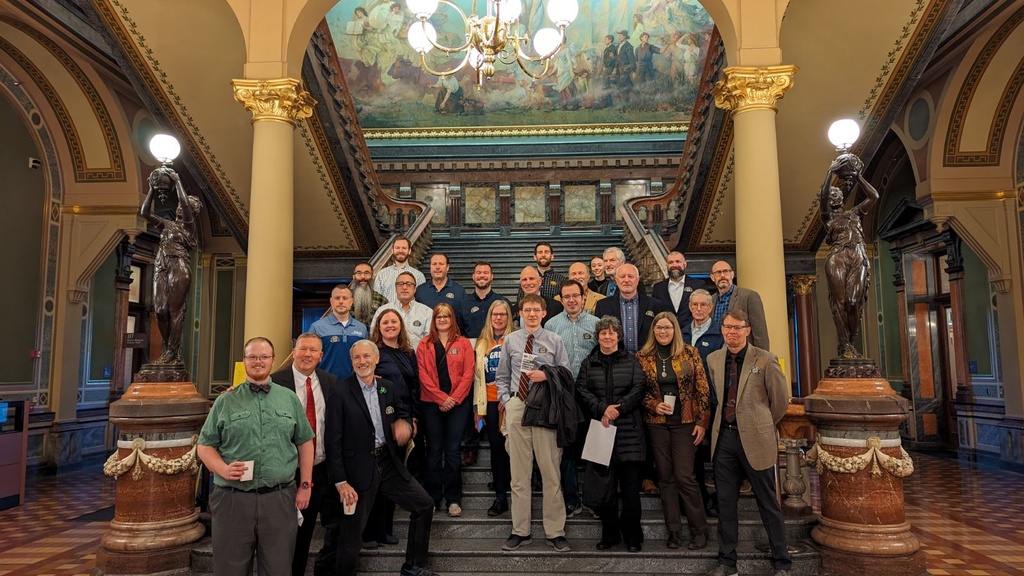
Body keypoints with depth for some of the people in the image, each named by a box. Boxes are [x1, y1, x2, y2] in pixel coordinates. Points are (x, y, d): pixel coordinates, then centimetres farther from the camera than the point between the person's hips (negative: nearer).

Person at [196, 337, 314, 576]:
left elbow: (305, 443, 11)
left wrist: (305, 485, 5)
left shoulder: (290, 399, 8)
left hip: (280, 498, 1)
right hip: (233, 499, -1)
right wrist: (222, 468, -13)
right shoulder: (225, 401, 5)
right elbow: (205, 445, 6)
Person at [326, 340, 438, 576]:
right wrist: (340, 481, -17)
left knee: (424, 504, 10)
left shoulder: (388, 388, 5)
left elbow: (402, 412, 21)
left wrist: (404, 422, -4)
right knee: (351, 532, 4)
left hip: (388, 463, 6)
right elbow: (333, 442, -13)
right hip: (358, 468, -6)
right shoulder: (340, 393, -12)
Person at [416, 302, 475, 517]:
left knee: (453, 450, 1)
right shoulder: (424, 345, 8)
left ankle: (453, 499, 8)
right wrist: (441, 398, -11)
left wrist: (454, 398, -11)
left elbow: (468, 373, 0)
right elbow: (423, 375, -1)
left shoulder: (463, 343, 7)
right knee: (434, 450, 5)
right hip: (431, 403, 1)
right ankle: (432, 498, 13)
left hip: (458, 403, 0)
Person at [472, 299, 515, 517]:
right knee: (496, 447, 7)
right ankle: (500, 497, 14)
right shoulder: (482, 343, 13)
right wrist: (478, 408, 9)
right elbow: (478, 376, 13)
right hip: (490, 402, 4)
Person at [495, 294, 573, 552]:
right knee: (519, 472, 8)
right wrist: (505, 400, 1)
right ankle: (520, 531, 17)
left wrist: (546, 376, -12)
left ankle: (555, 532, 12)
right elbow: (502, 376, 14)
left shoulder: (554, 341, 4)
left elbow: (566, 374, 5)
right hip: (516, 408, 2)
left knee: (551, 472, 2)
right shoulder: (510, 340, 8)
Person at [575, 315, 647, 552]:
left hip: (628, 430, -2)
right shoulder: (589, 363, 12)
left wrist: (618, 408, -14)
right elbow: (581, 390, 0)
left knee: (630, 484, -1)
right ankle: (609, 533, 18)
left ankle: (632, 535, 11)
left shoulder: (631, 361, 8)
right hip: (600, 429, 2)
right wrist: (602, 409, -14)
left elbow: (638, 389, -2)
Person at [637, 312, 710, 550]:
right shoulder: (642, 357, 3)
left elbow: (702, 390, -1)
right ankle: (674, 530, 17)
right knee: (665, 477, 6)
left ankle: (699, 530, 10)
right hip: (657, 423, 2)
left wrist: (702, 422, -5)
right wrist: (654, 405, -10)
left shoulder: (690, 353, -1)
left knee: (684, 476, -5)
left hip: (685, 422, -2)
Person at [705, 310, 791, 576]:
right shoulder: (713, 360, 7)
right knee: (726, 502, 10)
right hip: (724, 437, 4)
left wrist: (763, 425, 9)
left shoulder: (765, 360, -7)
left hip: (755, 439, -4)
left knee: (768, 503, 6)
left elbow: (780, 399, 1)